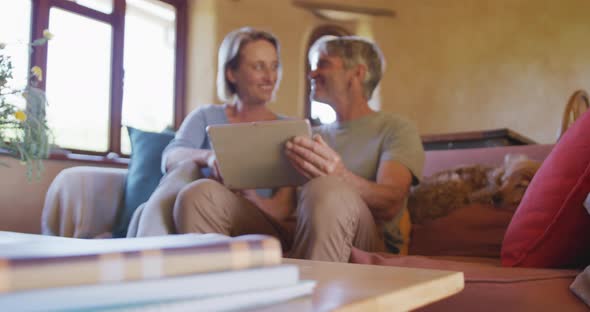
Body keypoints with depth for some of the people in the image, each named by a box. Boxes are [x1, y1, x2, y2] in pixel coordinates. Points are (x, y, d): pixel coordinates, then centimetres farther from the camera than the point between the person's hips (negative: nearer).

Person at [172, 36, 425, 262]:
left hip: (362, 251, -5)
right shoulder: (314, 137, 28)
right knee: (202, 194, -16)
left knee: (325, 191, -38)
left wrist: (340, 177, -30)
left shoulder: (396, 130, 10)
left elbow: (390, 204, -10)